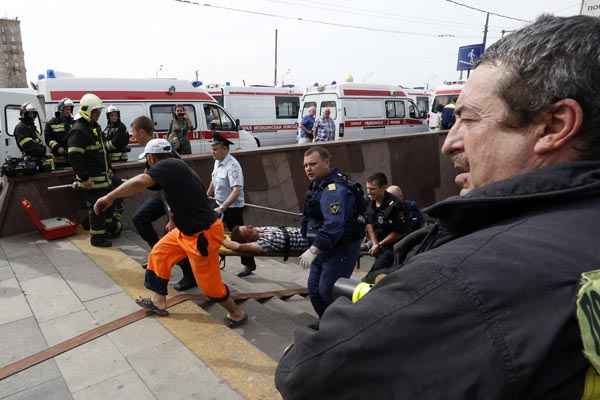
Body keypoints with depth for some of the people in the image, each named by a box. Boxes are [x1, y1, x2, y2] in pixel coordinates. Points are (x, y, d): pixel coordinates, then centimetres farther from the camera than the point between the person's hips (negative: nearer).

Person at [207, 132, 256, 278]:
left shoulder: (232, 166, -25)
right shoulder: (218, 162, 3)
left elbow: (237, 191, -33)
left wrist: (222, 208, -37)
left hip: (232, 207, -8)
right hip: (219, 205, 8)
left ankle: (249, 265, 17)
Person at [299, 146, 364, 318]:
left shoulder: (334, 189, -23)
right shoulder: (319, 184, 11)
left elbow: (334, 225, -34)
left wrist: (313, 250, -37)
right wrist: (315, 248, 21)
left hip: (341, 248, -10)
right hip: (325, 247, 10)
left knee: (328, 291, -7)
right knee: (314, 288, 16)